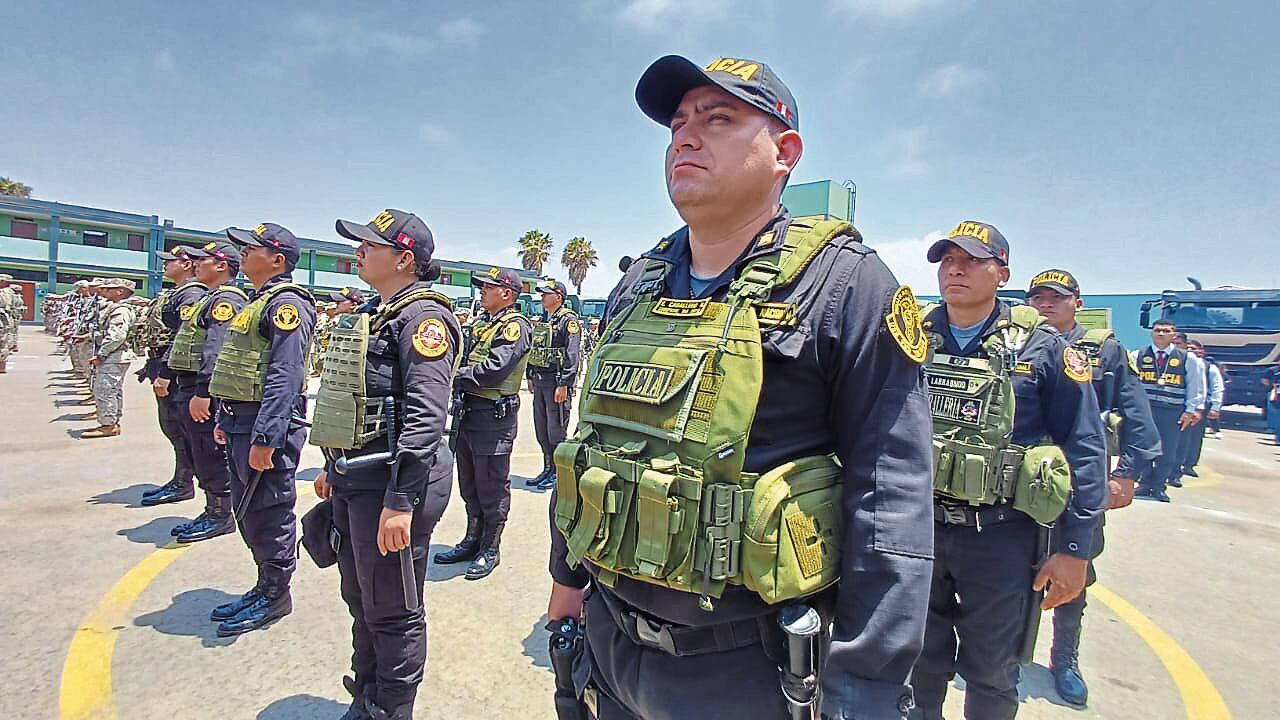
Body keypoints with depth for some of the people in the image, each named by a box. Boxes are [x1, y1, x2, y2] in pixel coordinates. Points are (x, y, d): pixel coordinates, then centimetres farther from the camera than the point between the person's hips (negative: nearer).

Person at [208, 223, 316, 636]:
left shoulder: (286, 304, -15)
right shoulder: (257, 302, 18)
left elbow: (284, 378, -23)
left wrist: (264, 439, -26)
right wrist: (225, 419, 22)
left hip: (268, 427, -10)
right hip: (242, 424, 10)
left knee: (268, 513, 1)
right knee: (248, 512, 17)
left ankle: (274, 596, 16)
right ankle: (266, 587, 30)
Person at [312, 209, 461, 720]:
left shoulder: (423, 316, -16)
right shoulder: (379, 315, 15)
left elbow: (425, 417, -24)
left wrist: (401, 501, -26)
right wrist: (335, 467, 23)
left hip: (391, 485, -10)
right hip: (355, 482, 10)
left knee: (391, 613, 6)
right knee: (360, 601, 22)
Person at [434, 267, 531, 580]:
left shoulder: (515, 325, -12)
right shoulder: (479, 325, 17)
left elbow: (494, 369, -23)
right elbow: (462, 358, 16)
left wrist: (453, 378, -16)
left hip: (494, 417, -9)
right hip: (467, 413, 9)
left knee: (491, 488, 3)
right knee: (469, 484, 18)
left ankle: (490, 550, 17)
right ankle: (473, 540, 33)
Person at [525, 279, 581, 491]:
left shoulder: (569, 320, -9)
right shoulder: (542, 321, 17)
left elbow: (572, 355, -16)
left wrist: (564, 385, -21)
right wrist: (530, 377, 18)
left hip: (557, 383, -8)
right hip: (540, 382, 9)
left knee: (556, 431, -2)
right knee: (541, 430, 13)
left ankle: (559, 473, 9)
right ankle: (548, 469, 24)